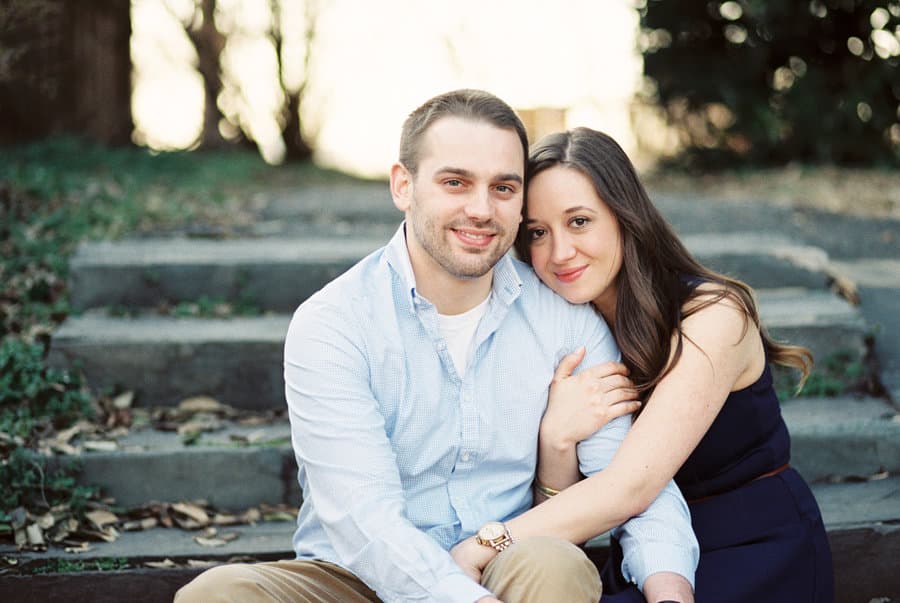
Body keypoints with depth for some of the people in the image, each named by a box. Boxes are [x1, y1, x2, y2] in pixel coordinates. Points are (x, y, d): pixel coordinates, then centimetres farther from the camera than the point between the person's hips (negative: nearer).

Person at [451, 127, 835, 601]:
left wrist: (472, 553, -30)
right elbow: (557, 505, -3)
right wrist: (556, 440, -25)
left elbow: (629, 487, -26)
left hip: (758, 556, -5)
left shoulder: (712, 315, -18)